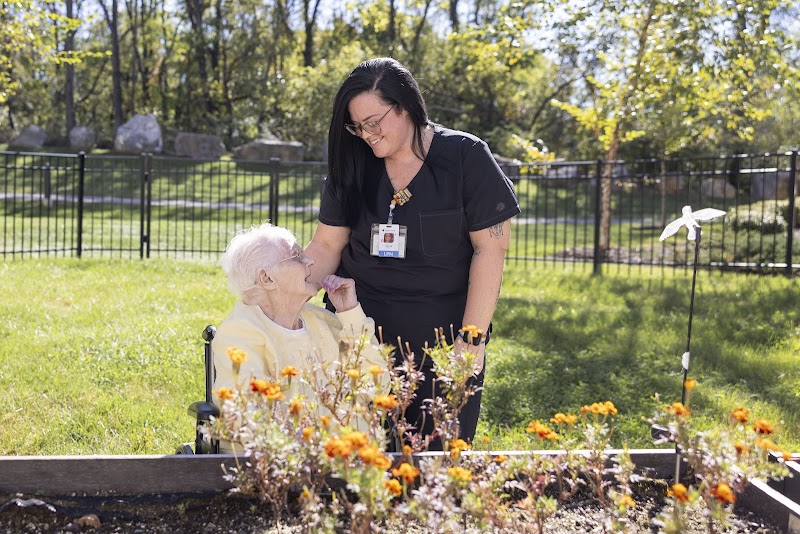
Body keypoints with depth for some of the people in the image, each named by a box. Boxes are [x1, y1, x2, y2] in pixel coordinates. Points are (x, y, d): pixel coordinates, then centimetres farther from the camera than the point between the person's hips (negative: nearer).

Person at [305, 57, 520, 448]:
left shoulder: (466, 158, -7)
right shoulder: (351, 164, 5)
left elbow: (490, 249, -8)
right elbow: (326, 246, 5)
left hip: (442, 338, -3)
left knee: (438, 453, 3)